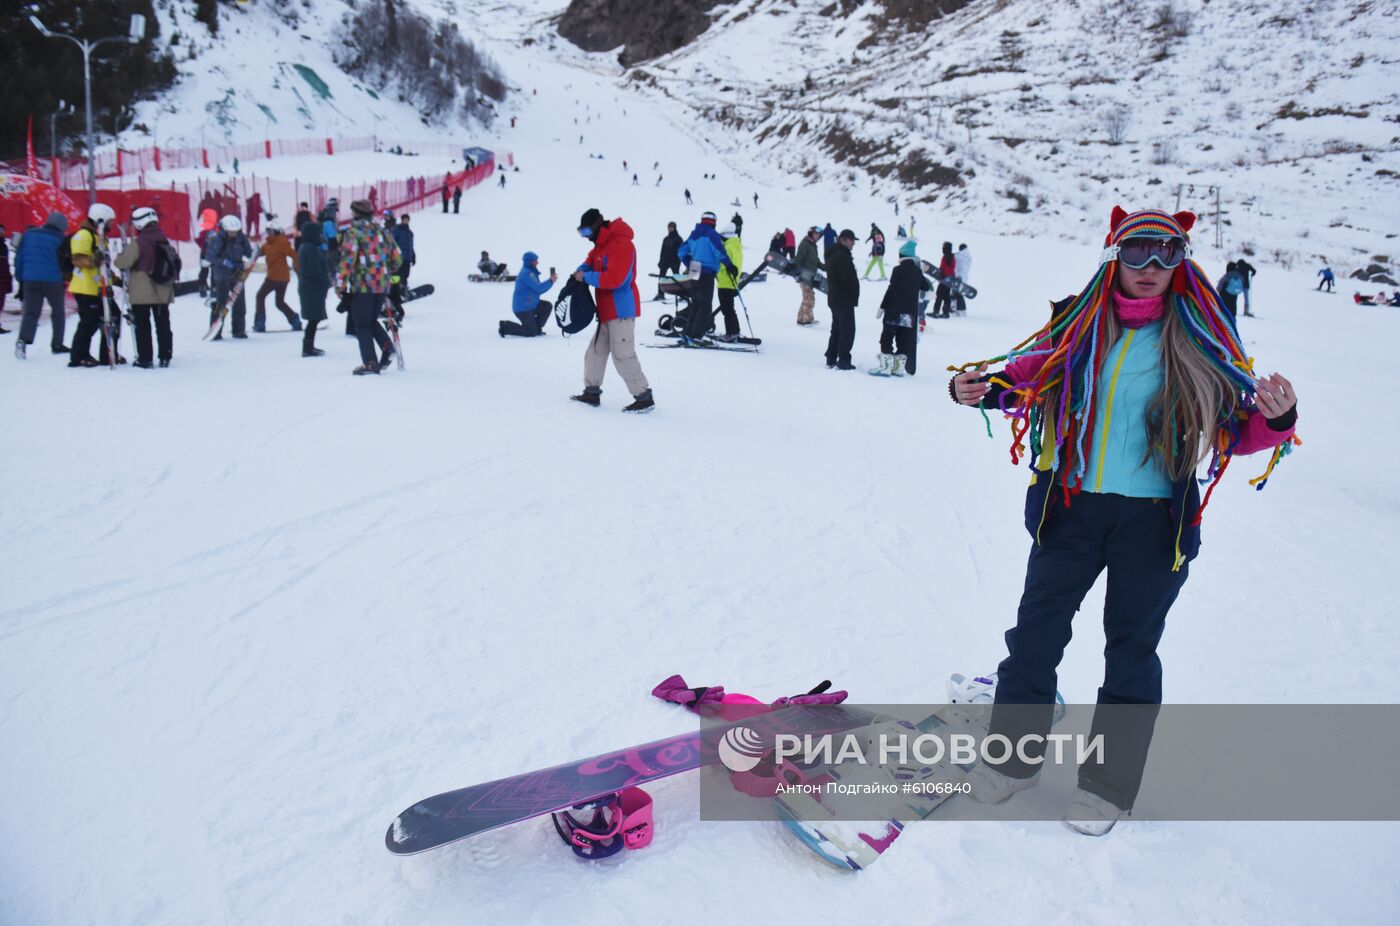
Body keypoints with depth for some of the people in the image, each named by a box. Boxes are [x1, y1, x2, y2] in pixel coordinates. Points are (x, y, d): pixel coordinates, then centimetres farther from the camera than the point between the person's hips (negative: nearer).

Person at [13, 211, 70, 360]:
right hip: (53, 280, -3)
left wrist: (20, 277, 15)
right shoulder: (60, 239, -4)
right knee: (58, 312, 13)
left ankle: (23, 339, -18)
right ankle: (57, 344, 16)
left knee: (31, 312, 4)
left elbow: (19, 257, 9)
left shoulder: (28, 234, 8)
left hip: (30, 279, 3)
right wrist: (63, 276, 13)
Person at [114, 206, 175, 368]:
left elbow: (123, 262, -14)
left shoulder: (138, 243, -14)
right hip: (163, 291, 5)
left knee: (142, 326, 2)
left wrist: (118, 258, 6)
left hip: (142, 293, -5)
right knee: (163, 324, 11)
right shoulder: (165, 241, 6)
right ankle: (165, 357, 13)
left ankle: (145, 359, 2)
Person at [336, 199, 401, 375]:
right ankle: (387, 347, 0)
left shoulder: (353, 232, -7)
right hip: (382, 286, 6)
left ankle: (370, 363, -1)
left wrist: (340, 285, -7)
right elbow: (397, 258, 15)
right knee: (372, 321, 21)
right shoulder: (382, 232, 12)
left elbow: (347, 260, -14)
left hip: (362, 286, -6)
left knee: (362, 325, 3)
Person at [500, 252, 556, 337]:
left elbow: (539, 291, 15)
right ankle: (505, 326, 0)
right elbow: (538, 288, -24)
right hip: (523, 308, -10)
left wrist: (551, 280, 4)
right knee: (531, 332, -7)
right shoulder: (526, 273, -19)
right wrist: (550, 281, -16)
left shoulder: (531, 273, 14)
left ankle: (536, 328, 11)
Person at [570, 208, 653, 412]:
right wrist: (581, 270, 6)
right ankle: (592, 392, 24)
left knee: (622, 355, -10)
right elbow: (592, 260, 30)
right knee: (595, 351, 14)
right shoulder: (603, 244, 14)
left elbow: (614, 279, -27)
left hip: (621, 310, -10)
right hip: (607, 310, 10)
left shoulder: (620, 244, -18)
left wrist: (586, 278, -16)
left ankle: (644, 397, -5)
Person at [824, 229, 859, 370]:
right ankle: (843, 361, -5)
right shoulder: (843, 256, -18)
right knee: (847, 329, -5)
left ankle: (831, 359, 17)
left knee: (837, 329, 16)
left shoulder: (833, 254, 14)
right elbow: (849, 278, -24)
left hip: (834, 298, 10)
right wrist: (855, 293, -8)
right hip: (845, 299, -10)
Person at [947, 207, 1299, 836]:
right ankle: (1014, 755, 28)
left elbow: (1240, 430, -1)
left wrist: (1275, 419, -22)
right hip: (1071, 506, 1)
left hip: (1156, 519, -1)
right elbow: (1024, 378, 10)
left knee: (1132, 648, 10)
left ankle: (1108, 783, 27)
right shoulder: (1077, 323, 0)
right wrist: (981, 389, -10)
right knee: (1036, 631, 8)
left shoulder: (1201, 337, -3)